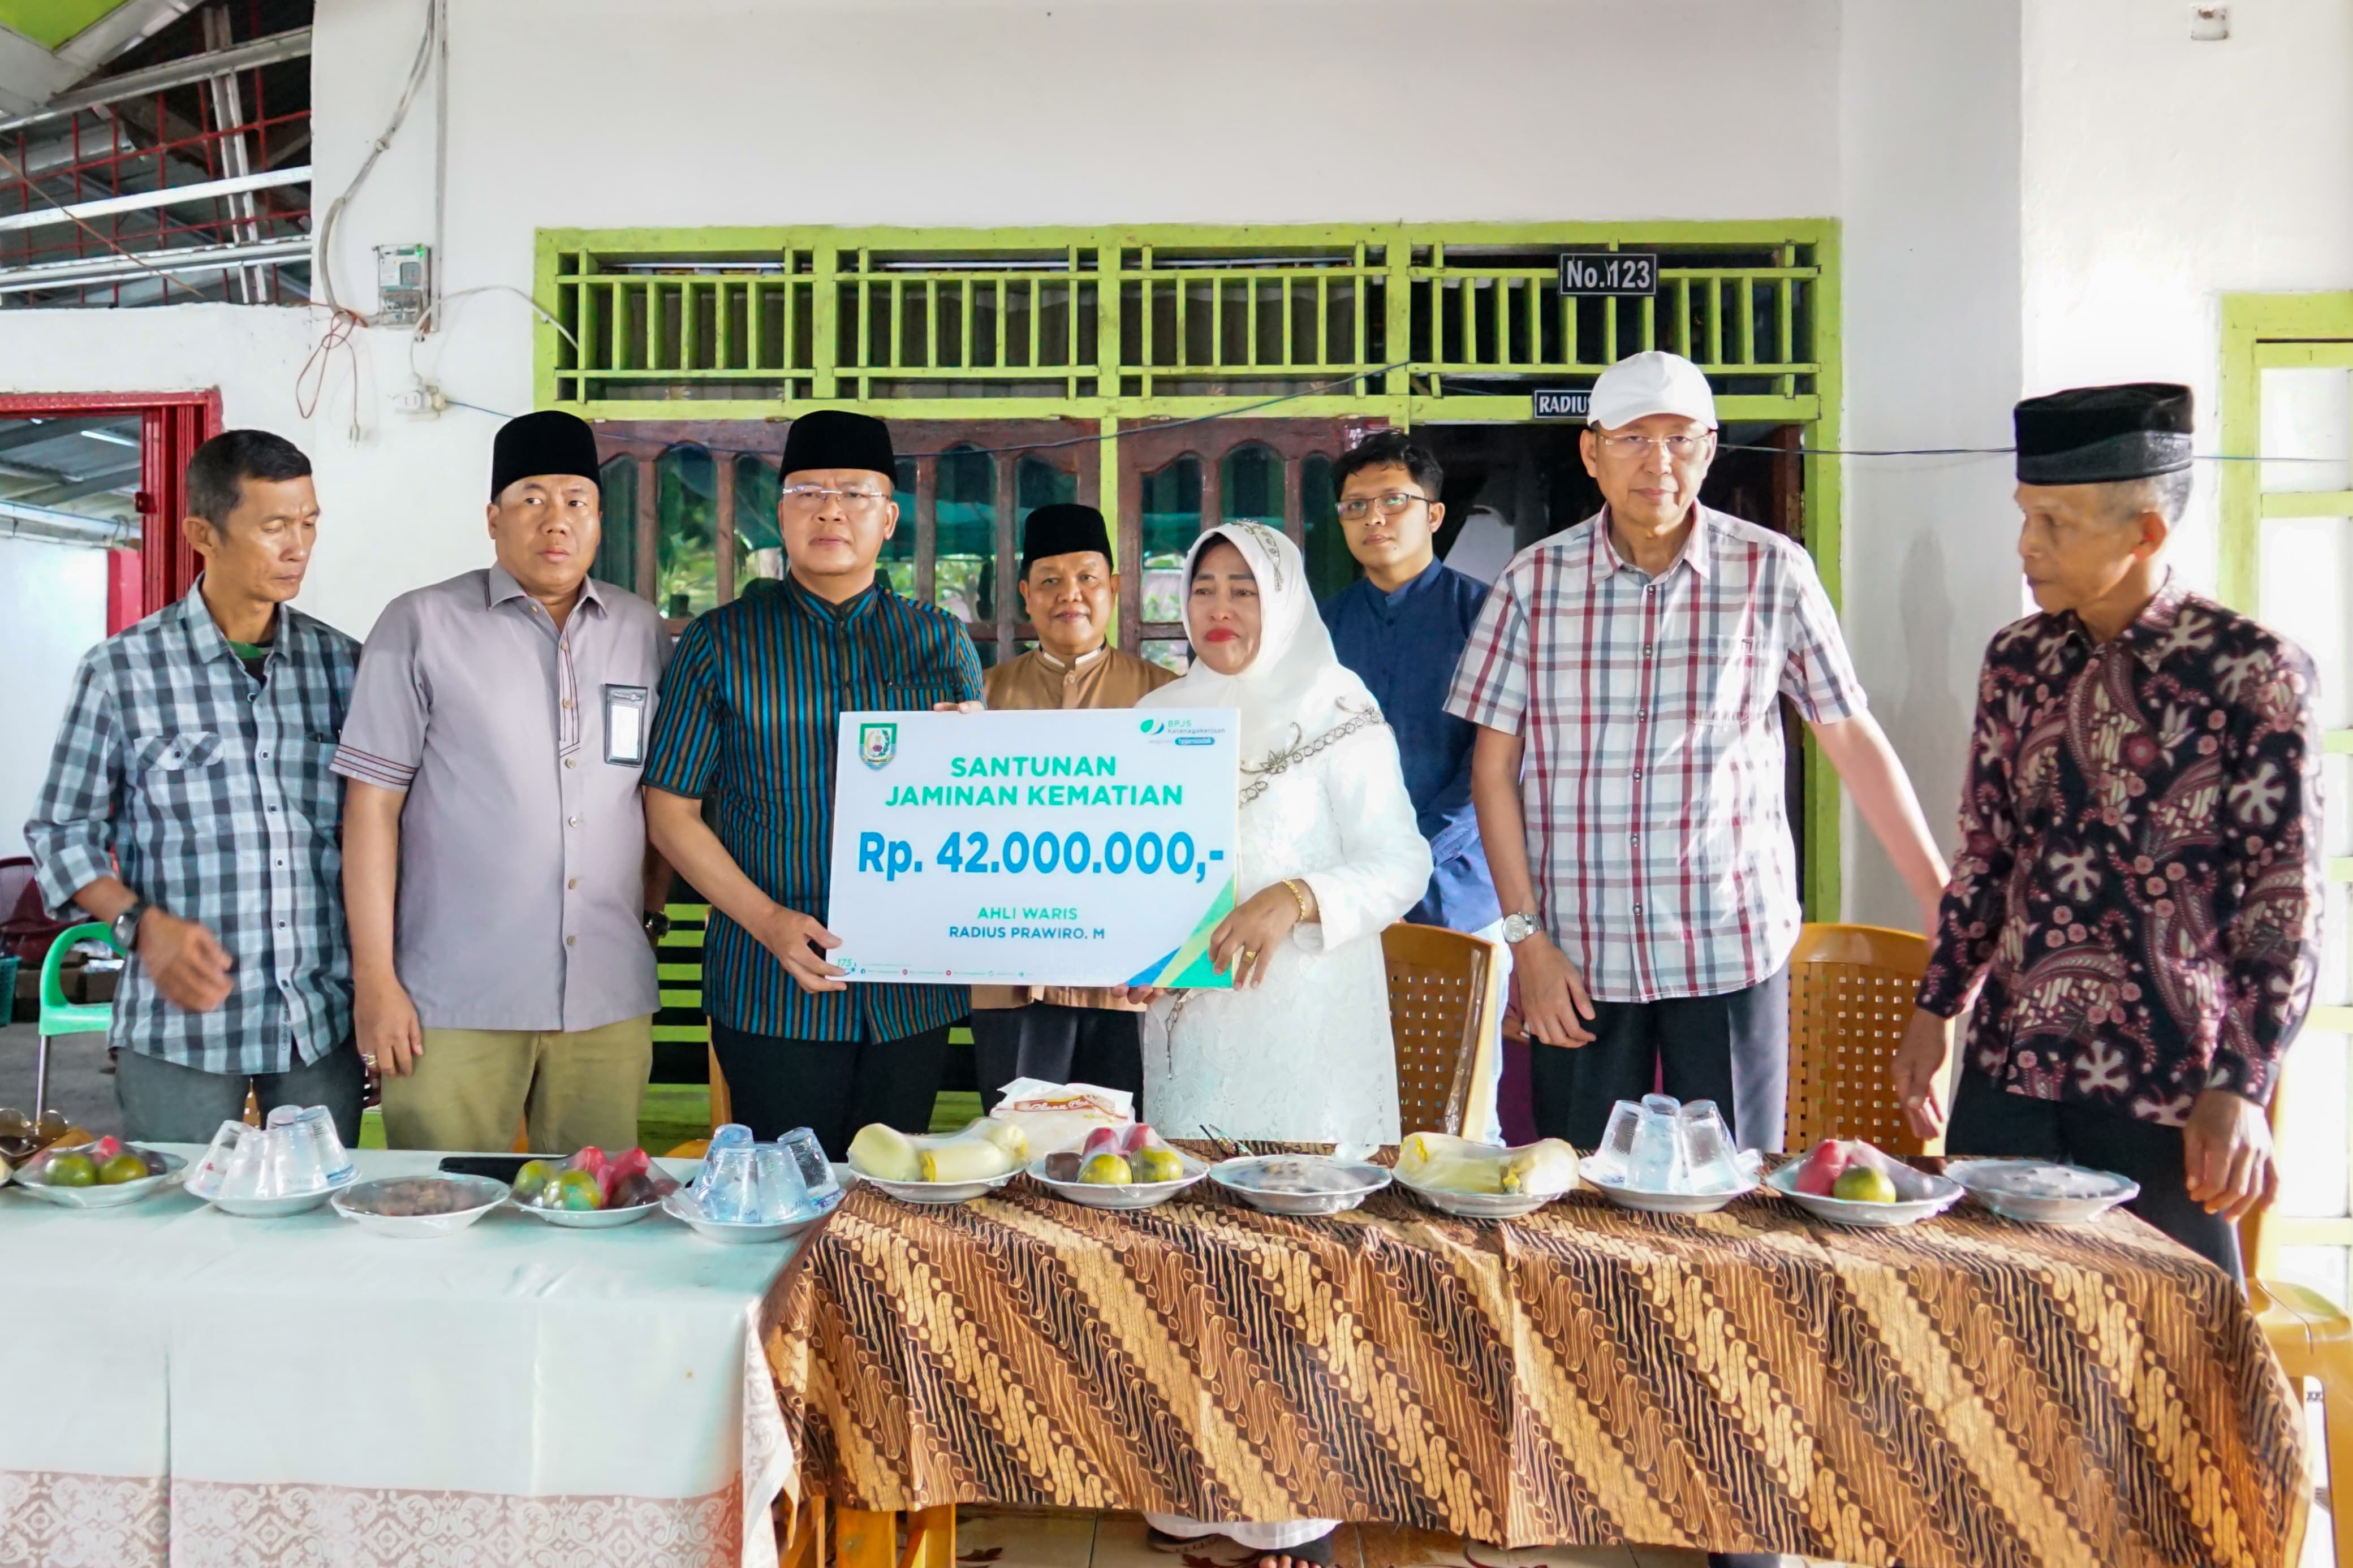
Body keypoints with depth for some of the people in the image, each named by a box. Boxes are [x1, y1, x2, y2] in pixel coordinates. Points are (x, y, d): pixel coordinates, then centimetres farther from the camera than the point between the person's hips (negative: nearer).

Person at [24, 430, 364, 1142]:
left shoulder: (342, 664, 5)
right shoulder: (121, 671, -3)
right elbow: (61, 833, 3)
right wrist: (142, 922, -13)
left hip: (327, 1023, 2)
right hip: (180, 1028, -2)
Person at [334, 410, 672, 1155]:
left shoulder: (645, 634, 10)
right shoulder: (420, 626, 0)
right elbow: (372, 805, -3)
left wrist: (651, 908, 9)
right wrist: (376, 981, -6)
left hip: (611, 1001, 3)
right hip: (455, 1006, -3)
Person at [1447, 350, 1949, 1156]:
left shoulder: (1773, 572, -1)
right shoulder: (1534, 581, 0)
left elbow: (1851, 736, 4)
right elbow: (1494, 766, 1)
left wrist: (1943, 900, 2)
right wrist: (1526, 935, -4)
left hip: (1731, 947, 0)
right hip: (1578, 954, 1)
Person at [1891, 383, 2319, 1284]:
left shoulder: (2251, 670, -9)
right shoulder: (2019, 660, 5)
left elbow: (2283, 906, -9)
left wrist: (2239, 1089, -12)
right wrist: (1935, 1011, 10)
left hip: (2167, 1081, -4)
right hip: (2009, 1066, 4)